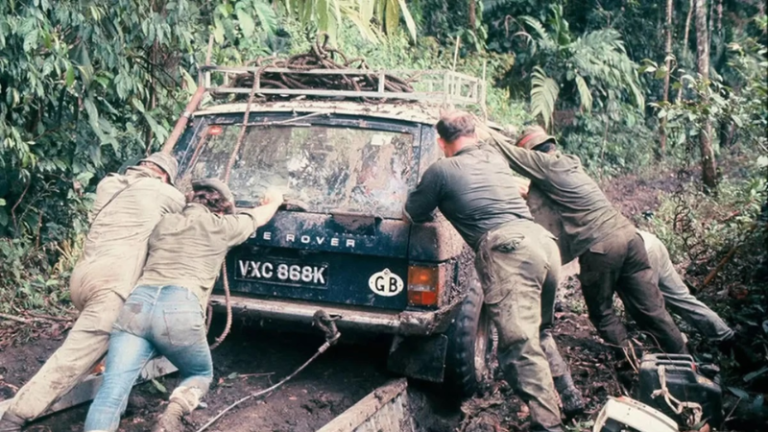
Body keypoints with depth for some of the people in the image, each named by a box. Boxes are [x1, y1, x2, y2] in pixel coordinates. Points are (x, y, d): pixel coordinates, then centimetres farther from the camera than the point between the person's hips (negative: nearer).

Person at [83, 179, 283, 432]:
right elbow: (260, 217, 39)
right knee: (201, 374, 22)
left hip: (137, 304, 3)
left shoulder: (164, 224, 27)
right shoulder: (221, 226, 19)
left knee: (111, 393, -7)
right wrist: (274, 201, 62)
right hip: (180, 310, -3)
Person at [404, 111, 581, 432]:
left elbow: (411, 215, 18)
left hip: (508, 252, -8)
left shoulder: (441, 170, 5)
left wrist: (436, 207, 39)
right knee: (540, 331, 29)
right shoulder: (494, 157, 26)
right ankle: (568, 395, 36)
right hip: (542, 241, 8)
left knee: (521, 346, -14)